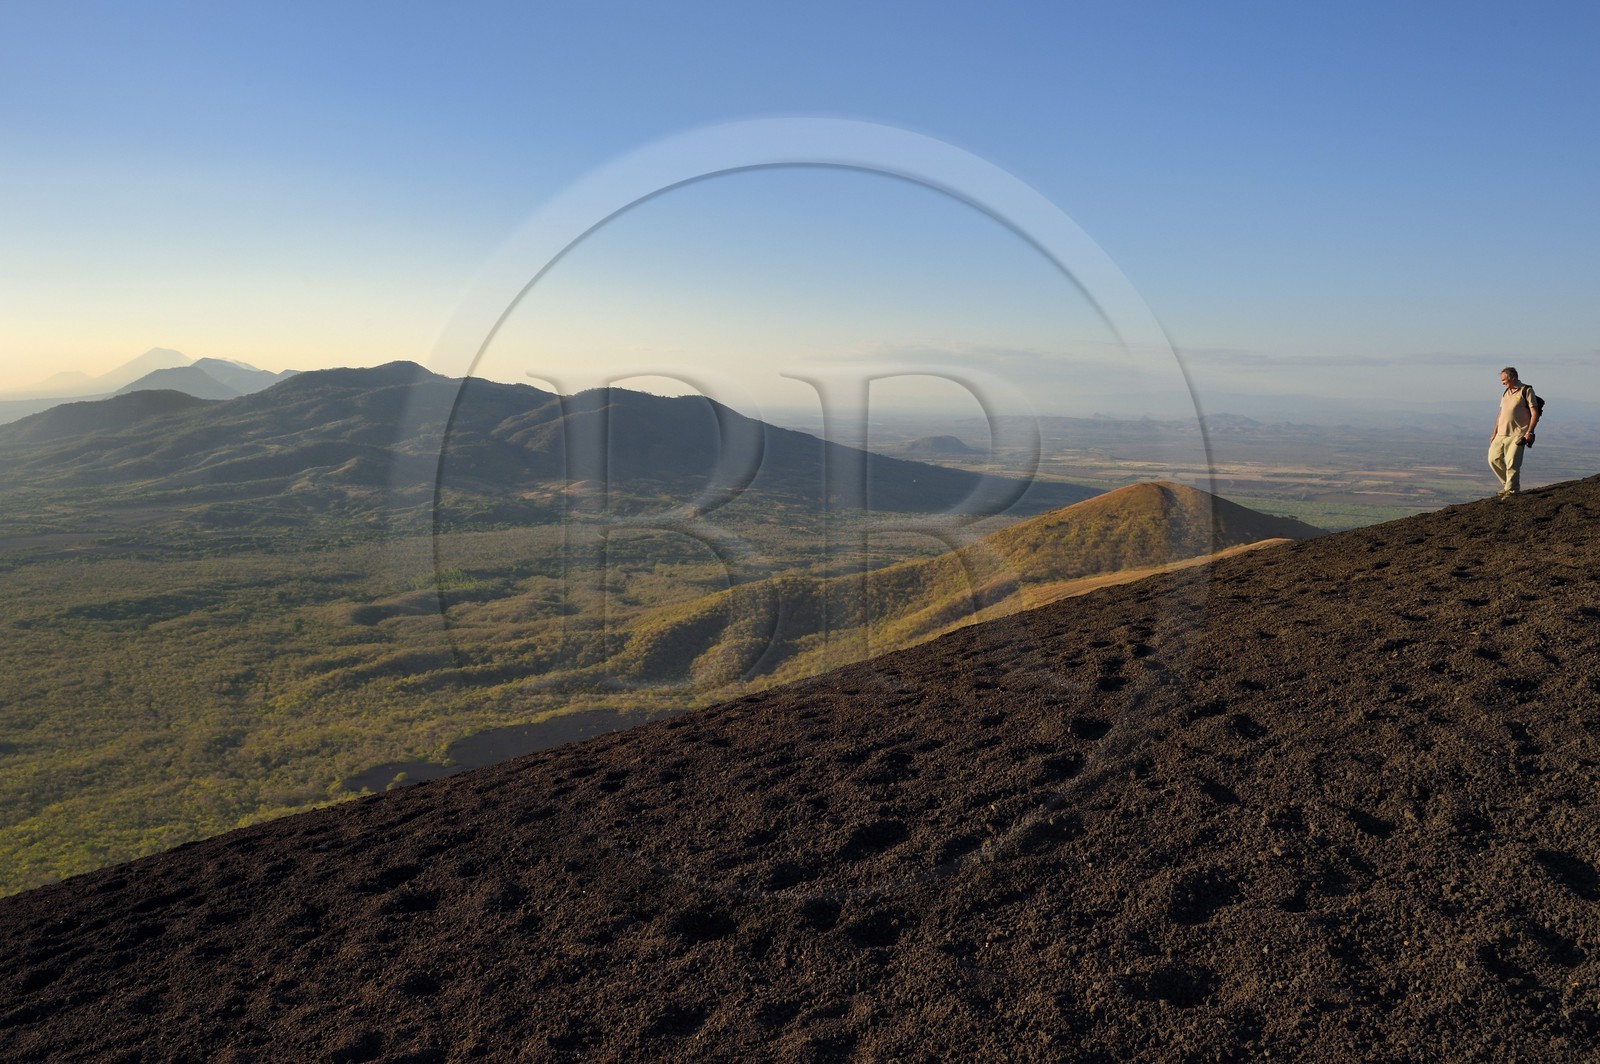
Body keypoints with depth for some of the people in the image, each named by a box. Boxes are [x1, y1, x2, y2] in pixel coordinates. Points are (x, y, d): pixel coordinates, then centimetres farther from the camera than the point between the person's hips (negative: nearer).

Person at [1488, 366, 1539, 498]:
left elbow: (1535, 413, -8)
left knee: (1512, 463, -10)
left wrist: (1529, 432, -17)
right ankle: (1507, 484, 18)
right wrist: (1494, 434, 19)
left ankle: (1511, 490, -2)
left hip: (1517, 434, -7)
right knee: (1493, 459, 3)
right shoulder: (1506, 392, 19)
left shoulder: (1526, 391, -3)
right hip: (1501, 434, 7)